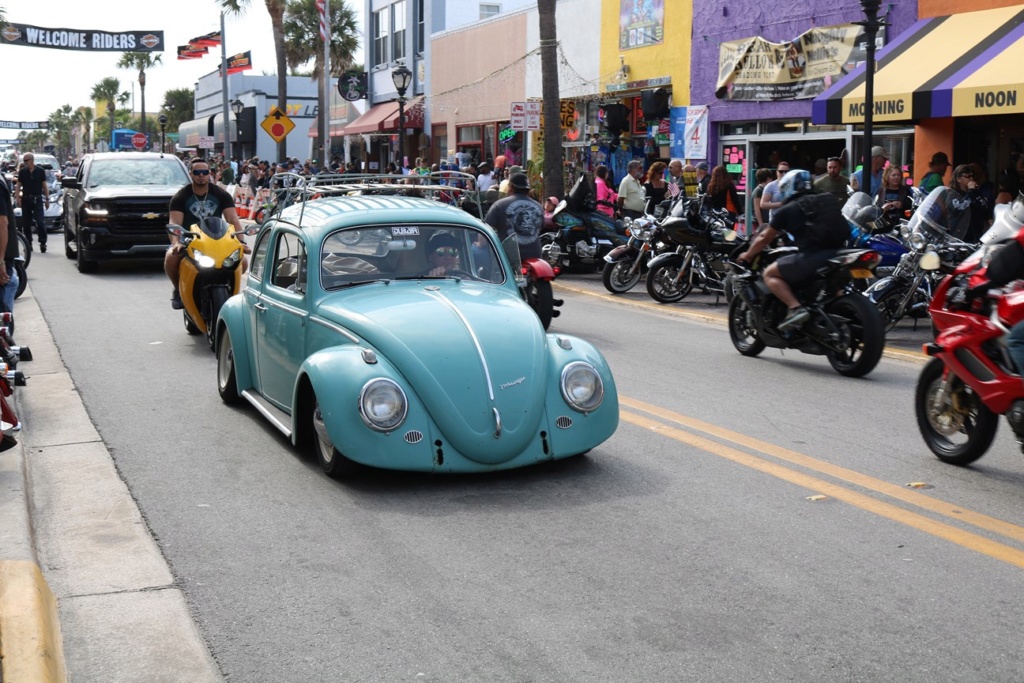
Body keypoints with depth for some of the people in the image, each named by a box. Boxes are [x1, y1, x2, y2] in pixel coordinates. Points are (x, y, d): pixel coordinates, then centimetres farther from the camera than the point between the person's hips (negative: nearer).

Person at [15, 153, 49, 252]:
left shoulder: (40, 171, 1)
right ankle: (28, 243, 14)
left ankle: (43, 243, -9)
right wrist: (17, 196, -6)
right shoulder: (22, 172, 6)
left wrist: (47, 199, 1)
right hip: (25, 199, 3)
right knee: (26, 223, 5)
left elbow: (45, 185, 4)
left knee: (40, 222, -11)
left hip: (37, 199, -3)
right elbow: (19, 185, 7)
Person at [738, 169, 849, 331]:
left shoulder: (787, 210, 7)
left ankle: (795, 308, -13)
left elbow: (764, 238, 16)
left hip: (812, 256, -6)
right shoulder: (828, 201, 22)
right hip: (836, 254, 7)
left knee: (770, 273, 6)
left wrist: (747, 255, 33)